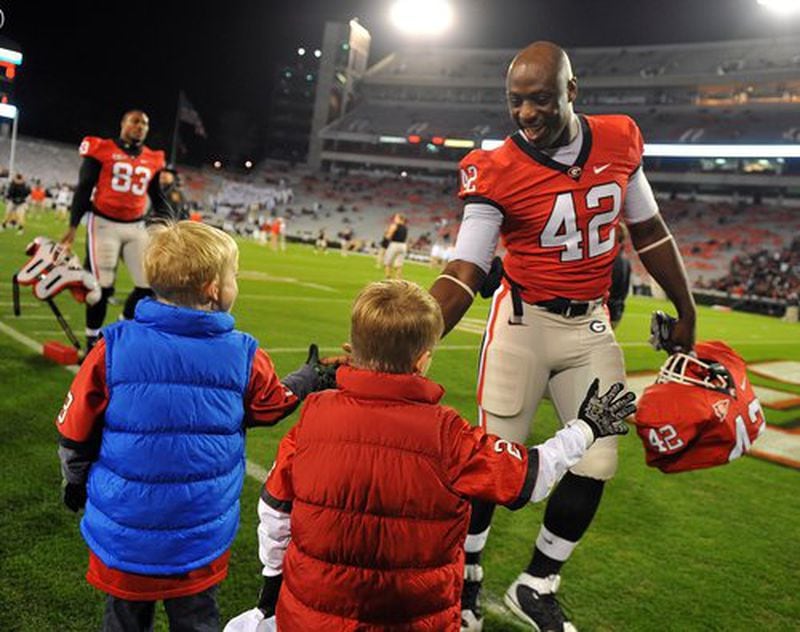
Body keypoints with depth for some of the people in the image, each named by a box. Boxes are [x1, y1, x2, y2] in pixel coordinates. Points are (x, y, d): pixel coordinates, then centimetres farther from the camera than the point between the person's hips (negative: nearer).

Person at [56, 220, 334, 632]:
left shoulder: (113, 347, -14)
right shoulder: (244, 357, -11)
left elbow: (74, 436, -4)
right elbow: (275, 403, 9)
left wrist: (75, 483, 16)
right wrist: (314, 376, 27)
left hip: (122, 532, 0)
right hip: (202, 539, 0)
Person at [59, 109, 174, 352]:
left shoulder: (153, 160, 9)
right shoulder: (102, 150, -3)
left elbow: (157, 197, 18)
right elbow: (83, 188, -2)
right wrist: (73, 225, -8)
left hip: (136, 227, 5)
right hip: (104, 223, -4)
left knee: (149, 284, -1)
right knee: (102, 285, -3)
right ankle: (92, 341, 15)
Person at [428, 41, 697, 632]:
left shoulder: (619, 141, -3)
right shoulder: (497, 172, -15)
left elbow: (648, 232, 8)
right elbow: (463, 275, -20)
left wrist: (686, 313, 15)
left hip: (591, 326, 4)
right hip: (524, 320, -4)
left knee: (595, 464, 5)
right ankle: (467, 578, 25)